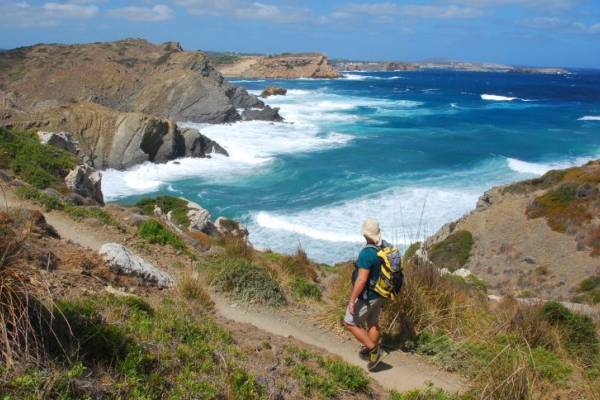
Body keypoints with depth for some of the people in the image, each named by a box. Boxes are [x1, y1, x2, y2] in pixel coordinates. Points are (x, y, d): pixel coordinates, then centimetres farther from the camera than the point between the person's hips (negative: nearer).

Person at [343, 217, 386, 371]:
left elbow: (361, 280, -31)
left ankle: (373, 350, 7)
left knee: (350, 323, 9)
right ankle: (373, 354, 39)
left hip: (366, 296, -8)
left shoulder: (367, 253, -31)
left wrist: (352, 300, -23)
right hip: (379, 293, 8)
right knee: (372, 323, 24)